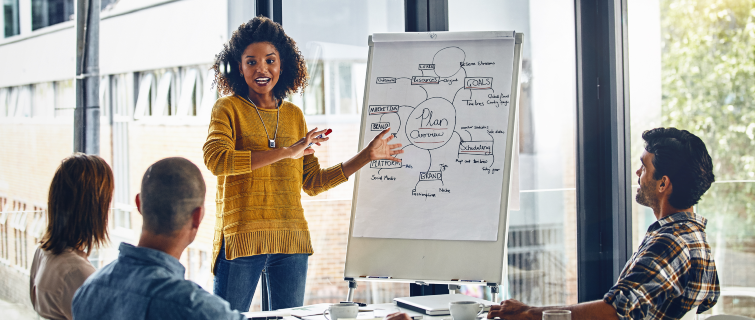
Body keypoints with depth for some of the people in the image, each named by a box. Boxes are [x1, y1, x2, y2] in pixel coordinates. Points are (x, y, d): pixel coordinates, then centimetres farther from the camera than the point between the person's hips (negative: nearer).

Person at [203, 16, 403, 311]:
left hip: (291, 241, 5)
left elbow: (312, 182, 18)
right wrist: (286, 152, -20)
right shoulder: (229, 108, 2)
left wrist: (367, 156, 14)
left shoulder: (294, 115, 15)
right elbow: (215, 159, -18)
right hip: (241, 239, -4)